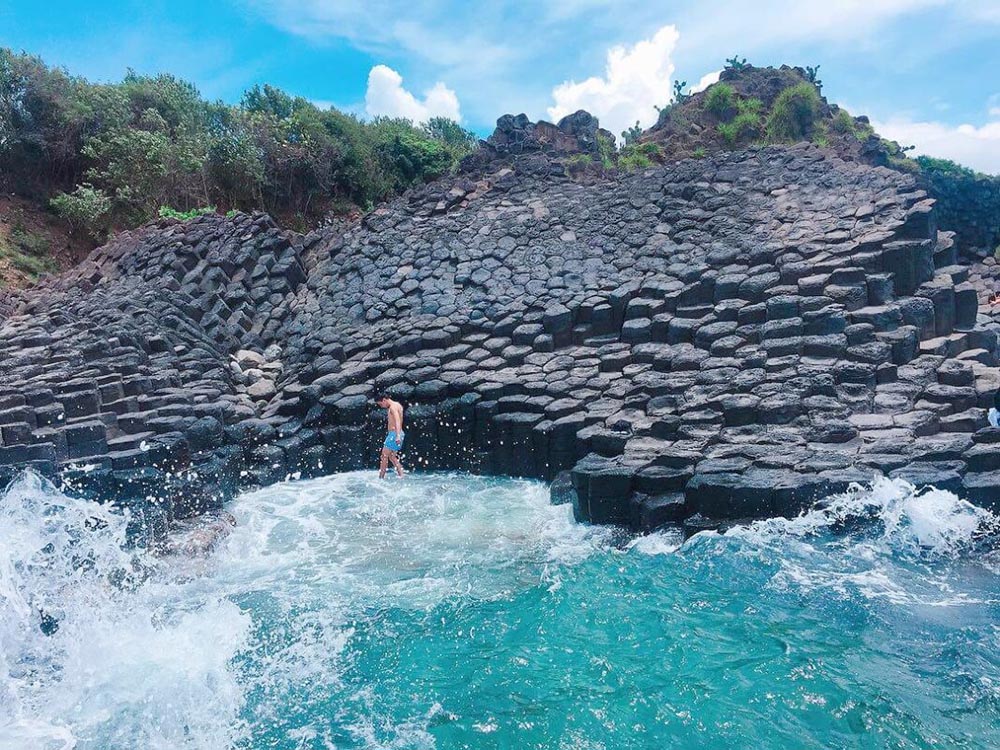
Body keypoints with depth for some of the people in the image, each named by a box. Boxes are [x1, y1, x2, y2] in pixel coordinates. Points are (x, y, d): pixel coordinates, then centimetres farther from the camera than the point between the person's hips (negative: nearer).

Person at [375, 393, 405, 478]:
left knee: (384, 456, -5)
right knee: (392, 456, 15)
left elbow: (397, 421, -28)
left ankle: (381, 478, -4)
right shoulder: (397, 405, 17)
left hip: (394, 433, -10)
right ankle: (401, 475, 11)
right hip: (398, 434, 10)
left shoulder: (393, 407, -14)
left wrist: (398, 435, -39)